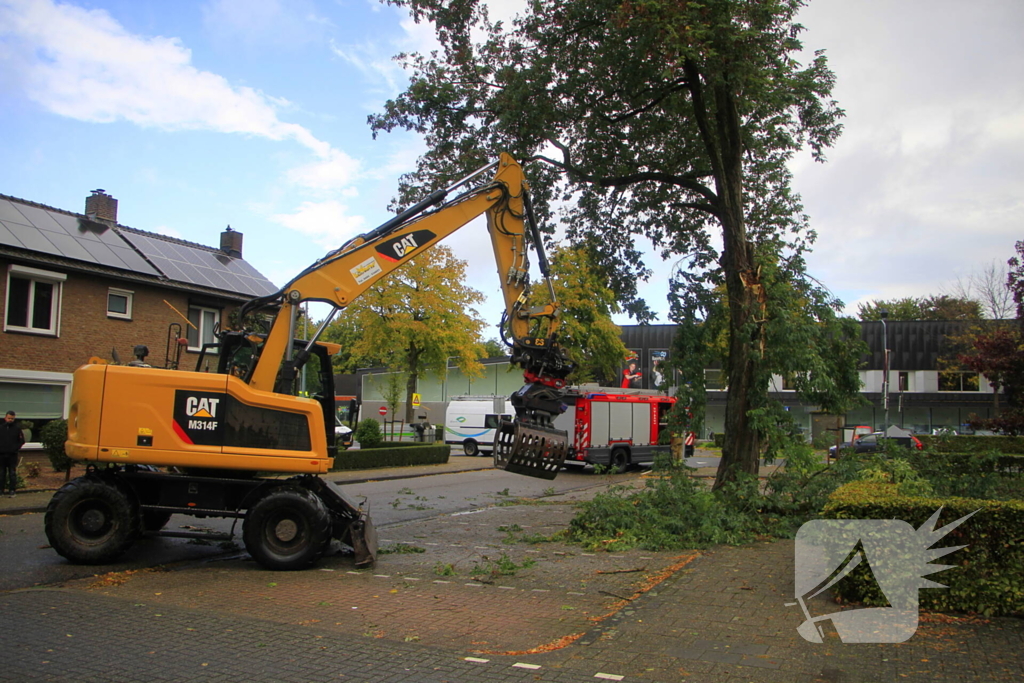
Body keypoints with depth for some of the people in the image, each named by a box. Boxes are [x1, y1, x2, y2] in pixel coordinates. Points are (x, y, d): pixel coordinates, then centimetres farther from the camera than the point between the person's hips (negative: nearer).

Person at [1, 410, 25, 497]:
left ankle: (12, 490, 2)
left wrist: (16, 448, -6)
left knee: (12, 474, 0)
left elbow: (22, 441, 5)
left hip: (13, 455, -2)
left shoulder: (17, 429, 4)